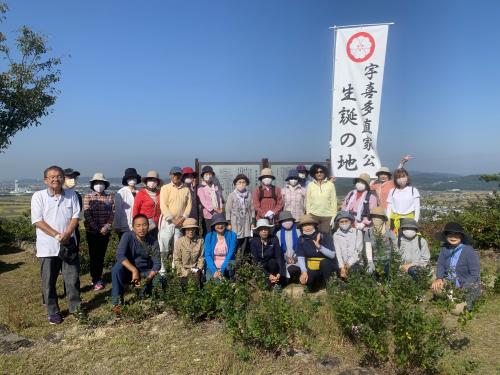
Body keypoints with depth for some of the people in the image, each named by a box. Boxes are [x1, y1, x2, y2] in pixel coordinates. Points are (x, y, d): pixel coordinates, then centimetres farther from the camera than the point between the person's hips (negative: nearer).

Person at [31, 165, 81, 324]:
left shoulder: (71, 195, 3)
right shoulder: (38, 196, -4)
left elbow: (75, 217, 0)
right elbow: (37, 221, -10)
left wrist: (66, 234, -15)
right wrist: (57, 235, -18)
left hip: (69, 244, 2)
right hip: (47, 246, -1)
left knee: (73, 278, 7)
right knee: (49, 281, 7)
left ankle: (75, 307, 23)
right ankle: (53, 312, 21)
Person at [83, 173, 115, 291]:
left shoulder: (109, 197, 4)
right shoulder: (88, 197, -2)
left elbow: (112, 213, 2)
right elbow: (87, 215, -8)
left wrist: (107, 226, -11)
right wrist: (98, 229, -13)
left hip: (105, 231, 2)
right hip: (92, 231, -2)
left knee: (102, 255, 9)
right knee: (94, 255, 1)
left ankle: (98, 277, 22)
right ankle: (96, 280, 8)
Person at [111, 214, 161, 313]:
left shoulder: (153, 241, -9)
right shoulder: (127, 236, -15)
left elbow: (156, 264, -12)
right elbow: (120, 255, -28)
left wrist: (147, 279, -29)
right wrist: (134, 270, -38)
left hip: (145, 272, 2)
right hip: (128, 270, -1)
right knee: (117, 267, -33)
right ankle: (117, 302, -18)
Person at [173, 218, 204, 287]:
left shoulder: (200, 241, 0)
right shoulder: (179, 242, -3)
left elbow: (201, 258, 3)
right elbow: (177, 260, -2)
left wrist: (198, 269, -10)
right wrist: (185, 272, -9)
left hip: (195, 270, 2)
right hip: (183, 271, -1)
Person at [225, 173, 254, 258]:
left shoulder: (249, 195, 7)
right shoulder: (232, 195, 0)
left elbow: (252, 209, 10)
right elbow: (228, 210, 1)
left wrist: (253, 222, 6)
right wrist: (229, 223, -3)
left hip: (246, 223, 3)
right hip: (235, 223, -2)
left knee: (245, 244, 2)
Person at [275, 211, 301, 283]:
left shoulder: (297, 232, 4)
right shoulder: (279, 233, 6)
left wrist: (295, 258, -12)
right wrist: (286, 258, -9)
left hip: (296, 259, 0)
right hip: (284, 259, 1)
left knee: (293, 269, -28)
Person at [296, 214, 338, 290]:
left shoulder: (325, 236, -10)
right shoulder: (301, 239, -2)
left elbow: (332, 255, -20)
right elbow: (300, 258, -8)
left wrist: (318, 246, -32)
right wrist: (304, 272, -24)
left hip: (328, 267, -2)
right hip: (312, 269, 2)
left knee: (324, 262, -35)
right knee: (305, 280, -26)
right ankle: (319, 281, 7)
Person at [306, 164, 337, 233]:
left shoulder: (330, 185, 1)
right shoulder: (310, 185, 4)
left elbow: (334, 201, 2)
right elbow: (308, 201, 7)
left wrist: (333, 216, -1)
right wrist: (308, 215, 2)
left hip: (327, 216, -1)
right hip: (313, 215, 1)